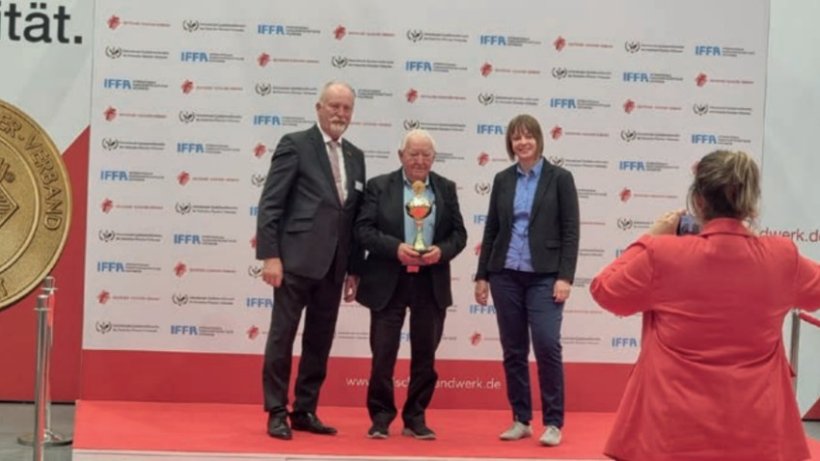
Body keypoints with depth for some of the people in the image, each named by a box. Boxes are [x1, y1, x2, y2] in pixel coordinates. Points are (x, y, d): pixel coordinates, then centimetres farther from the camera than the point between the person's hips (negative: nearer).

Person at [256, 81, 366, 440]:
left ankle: (305, 411, 20)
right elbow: (270, 205, -7)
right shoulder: (295, 144, -2)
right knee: (282, 337, 0)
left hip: (333, 266, 6)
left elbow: (357, 217, 14)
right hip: (297, 260, -6)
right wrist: (270, 256, -14)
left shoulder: (355, 157, 15)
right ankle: (277, 413, 8)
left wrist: (354, 268, 10)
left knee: (319, 342, 10)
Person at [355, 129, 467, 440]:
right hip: (388, 282, -2)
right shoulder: (379, 186, 1)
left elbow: (459, 233, 6)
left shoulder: (446, 188, 8)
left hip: (431, 283, 2)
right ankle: (381, 416, 14)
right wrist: (396, 248, -20)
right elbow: (364, 230, -6)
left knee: (425, 354, 8)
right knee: (383, 353, 1)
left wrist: (442, 251, -15)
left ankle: (415, 417, 19)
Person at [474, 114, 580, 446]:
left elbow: (570, 231, -3)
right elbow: (491, 230, 12)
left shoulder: (559, 178, 0)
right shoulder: (502, 180, 10)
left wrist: (565, 276, -11)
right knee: (513, 350, 6)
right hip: (506, 275, 4)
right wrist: (482, 275, 8)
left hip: (544, 276, -3)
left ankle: (553, 423, 0)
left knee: (547, 345, -11)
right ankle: (521, 420, 16)